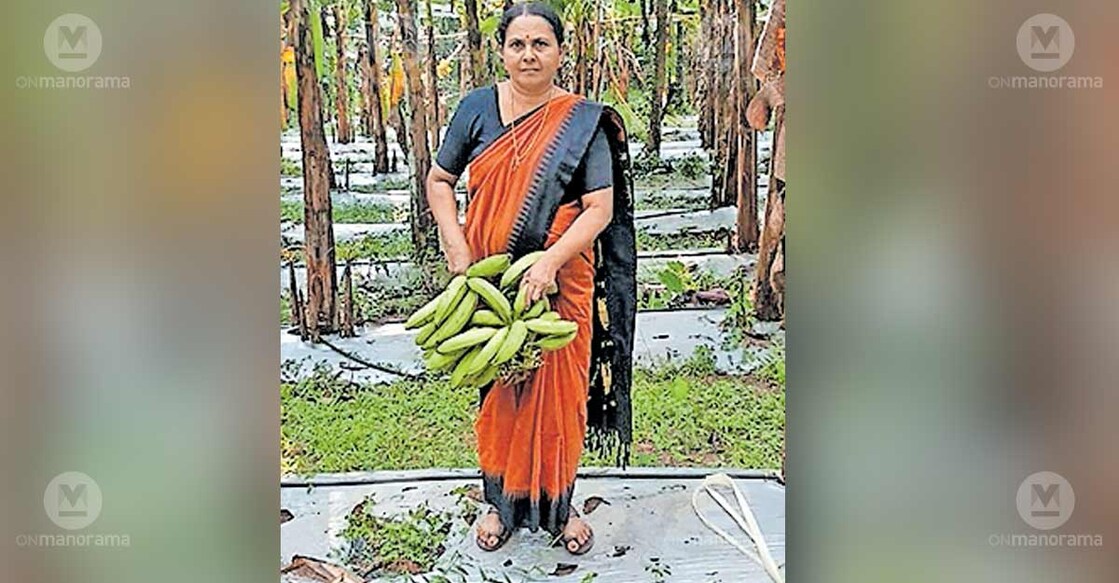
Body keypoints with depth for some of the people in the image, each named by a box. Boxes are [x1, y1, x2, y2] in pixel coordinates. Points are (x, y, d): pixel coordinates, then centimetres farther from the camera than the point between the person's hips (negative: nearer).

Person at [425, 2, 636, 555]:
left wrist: (549, 262, -23)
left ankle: (558, 504, 27)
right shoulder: (477, 107, 1)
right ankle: (501, 501, 30)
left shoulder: (583, 121, -5)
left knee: (559, 389, 7)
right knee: (497, 389, 12)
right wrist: (455, 247, -7)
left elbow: (599, 209, -10)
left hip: (561, 279, -1)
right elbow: (439, 180, 7)